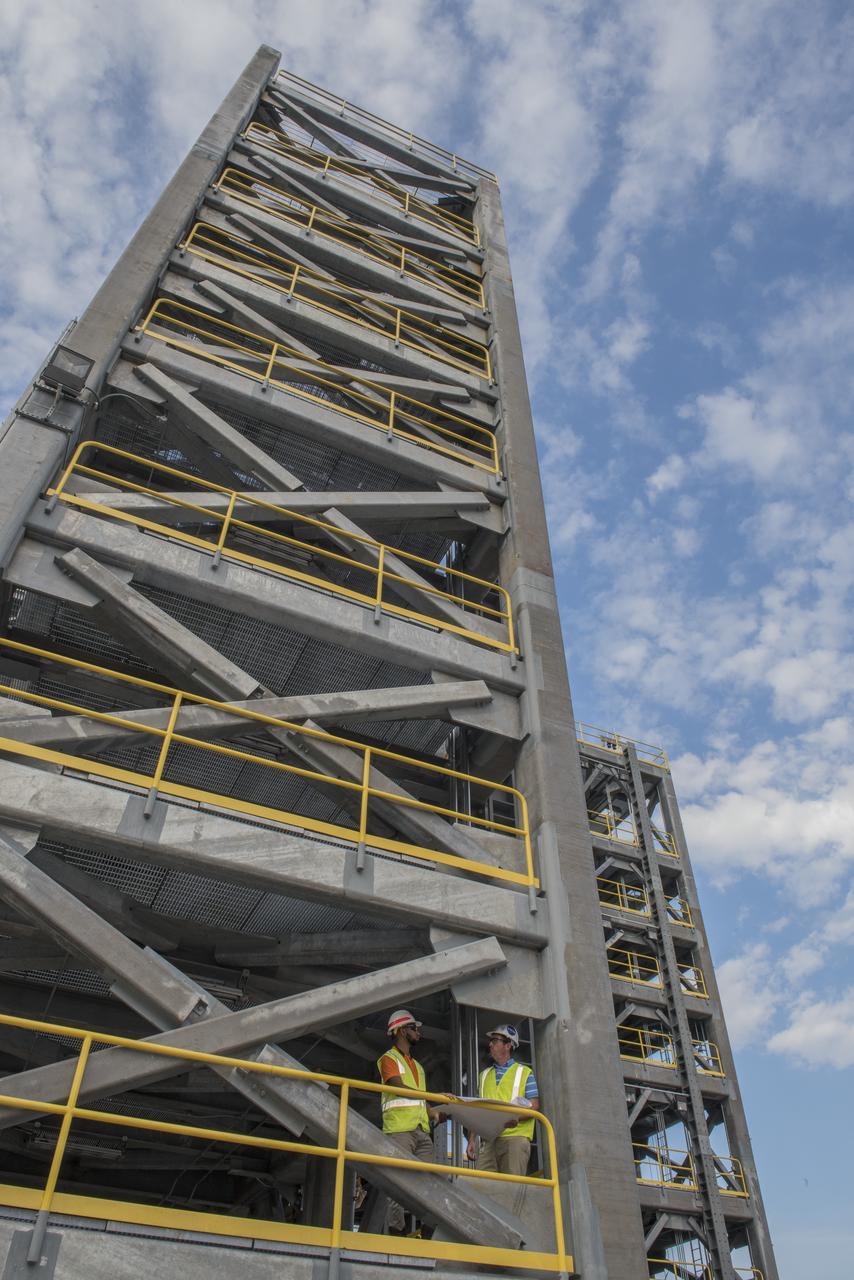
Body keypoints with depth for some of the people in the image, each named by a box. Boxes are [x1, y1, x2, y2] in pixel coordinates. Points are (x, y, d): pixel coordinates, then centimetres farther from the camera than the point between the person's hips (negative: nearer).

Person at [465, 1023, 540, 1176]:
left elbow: (534, 1106, 1)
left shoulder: (524, 1072, 10)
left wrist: (516, 1117, -18)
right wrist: (471, 1139, 11)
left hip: (514, 1136, -4)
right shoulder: (484, 1075, 23)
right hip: (488, 1139, 4)